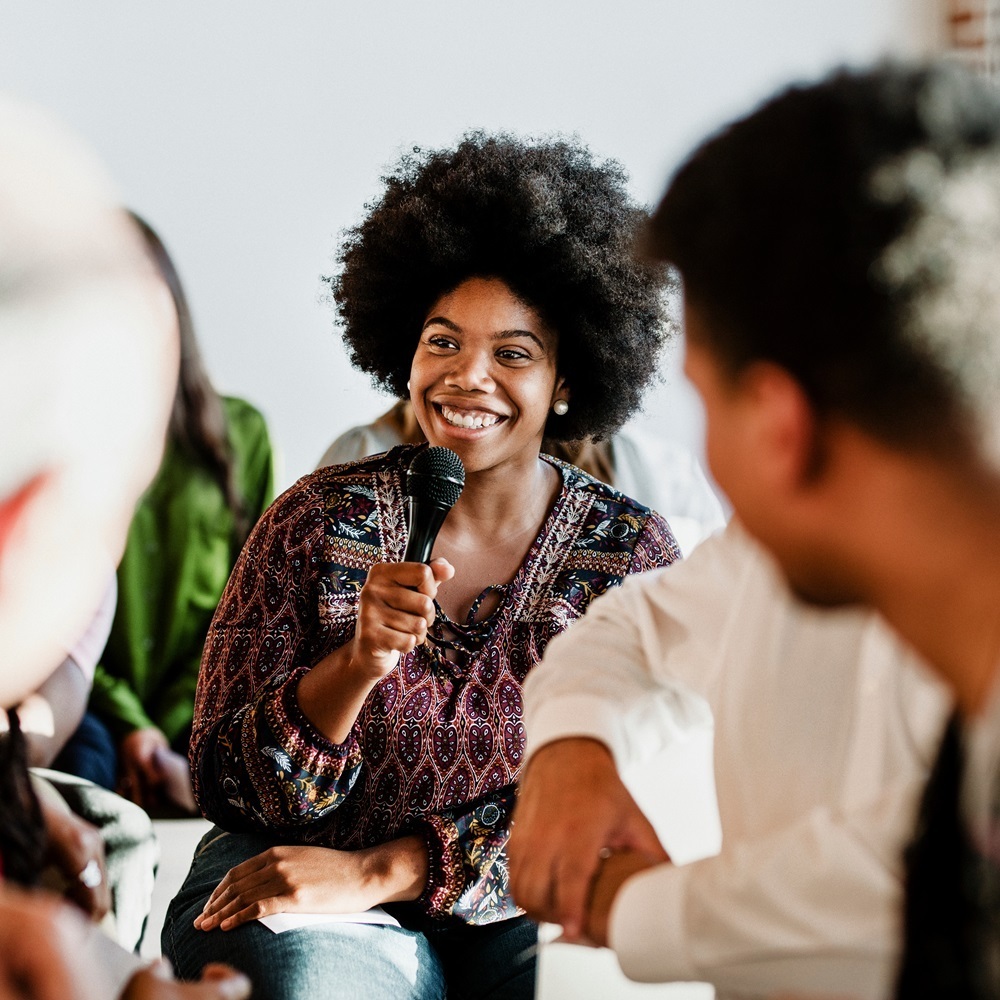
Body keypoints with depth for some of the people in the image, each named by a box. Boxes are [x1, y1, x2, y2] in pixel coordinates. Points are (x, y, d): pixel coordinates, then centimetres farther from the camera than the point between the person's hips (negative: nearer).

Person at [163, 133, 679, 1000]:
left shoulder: (630, 552, 1)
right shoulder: (320, 521, 0)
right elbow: (230, 789, -2)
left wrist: (378, 871, -17)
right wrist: (358, 663, -21)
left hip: (522, 913, 2)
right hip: (299, 904, -1)